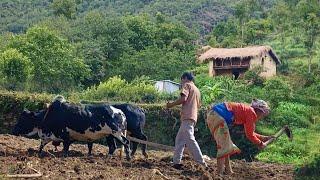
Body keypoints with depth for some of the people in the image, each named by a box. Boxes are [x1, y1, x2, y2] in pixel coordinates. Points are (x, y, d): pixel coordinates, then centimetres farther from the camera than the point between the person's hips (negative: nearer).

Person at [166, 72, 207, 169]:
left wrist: (171, 104, -4)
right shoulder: (197, 90, 26)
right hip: (193, 116, 10)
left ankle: (202, 163, -18)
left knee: (190, 140, -14)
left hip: (187, 117, -10)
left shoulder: (187, 85, 1)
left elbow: (183, 98, -14)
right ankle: (176, 162, 11)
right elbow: (198, 105, 25)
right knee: (179, 139, 12)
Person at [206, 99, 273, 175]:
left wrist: (263, 138, 32)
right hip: (217, 116, -10)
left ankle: (228, 171, 23)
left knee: (226, 145, 17)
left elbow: (249, 132, 32)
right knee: (224, 145, -7)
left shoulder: (247, 110, 22)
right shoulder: (252, 113, -5)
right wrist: (260, 143, 11)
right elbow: (249, 135, -3)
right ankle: (219, 173, -8)